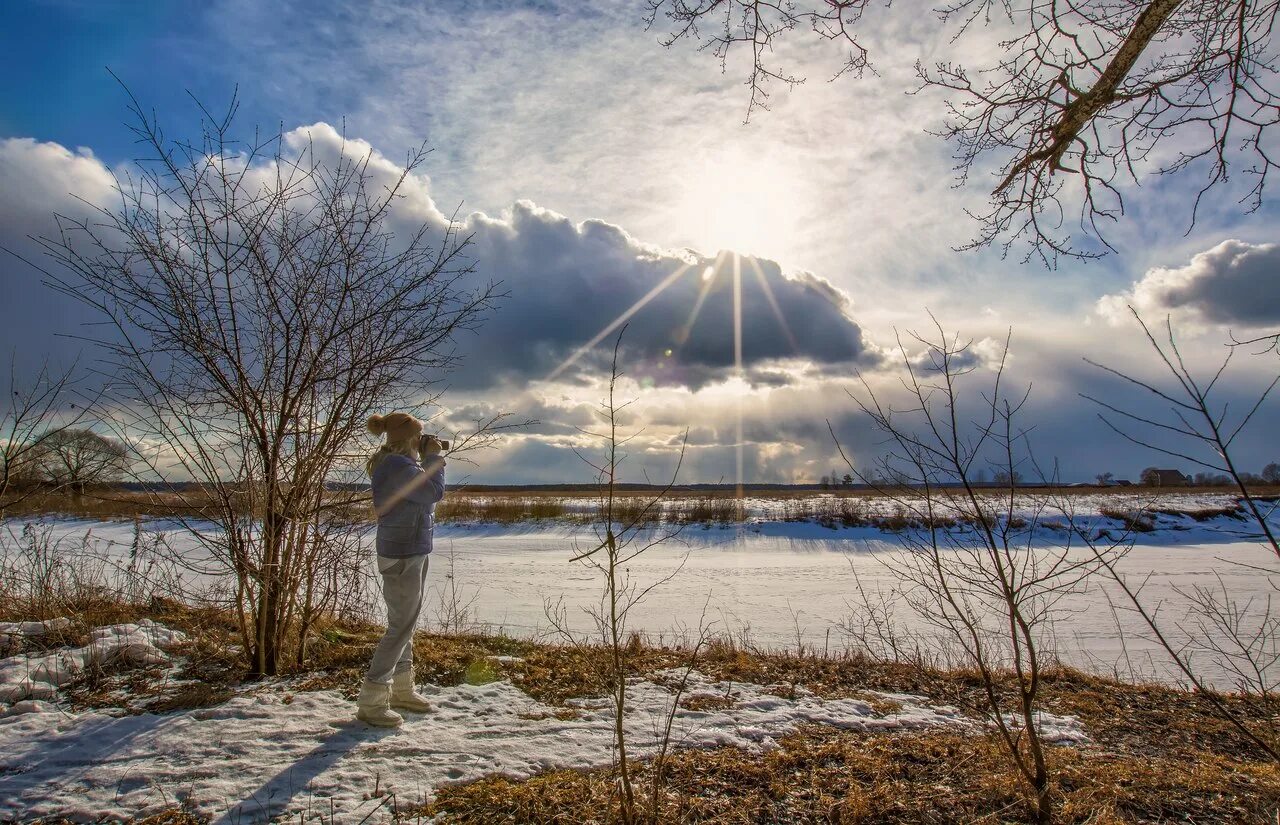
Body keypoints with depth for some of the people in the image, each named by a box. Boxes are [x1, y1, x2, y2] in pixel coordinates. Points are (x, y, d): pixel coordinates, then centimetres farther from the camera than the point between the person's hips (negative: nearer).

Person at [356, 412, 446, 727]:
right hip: (402, 556, -10)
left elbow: (425, 498, 16)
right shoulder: (397, 466, -19)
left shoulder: (401, 464, 12)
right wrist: (432, 458, -12)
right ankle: (370, 703, 6)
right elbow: (434, 492, -25)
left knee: (407, 624, 16)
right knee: (400, 627, -4)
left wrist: (430, 460, 9)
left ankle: (401, 690, 29)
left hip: (414, 553, 10)